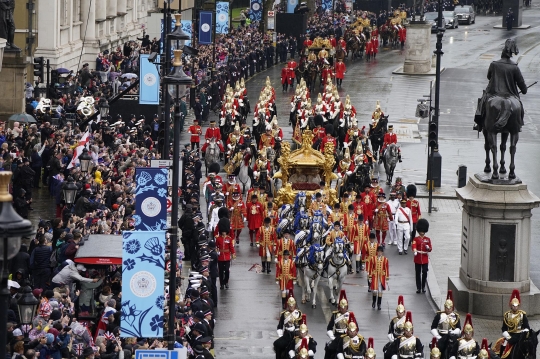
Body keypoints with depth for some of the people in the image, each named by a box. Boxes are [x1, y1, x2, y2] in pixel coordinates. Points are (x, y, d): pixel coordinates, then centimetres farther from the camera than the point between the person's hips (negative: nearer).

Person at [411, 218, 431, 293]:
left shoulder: (427, 239, 6)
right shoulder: (416, 239, 0)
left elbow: (430, 249, 6)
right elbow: (414, 246, -17)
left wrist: (428, 248, -18)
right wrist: (415, 251, -39)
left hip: (425, 259, 1)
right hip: (418, 259, -1)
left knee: (425, 273, -1)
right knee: (418, 273, 3)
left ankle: (423, 287, 13)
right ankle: (418, 287, 9)